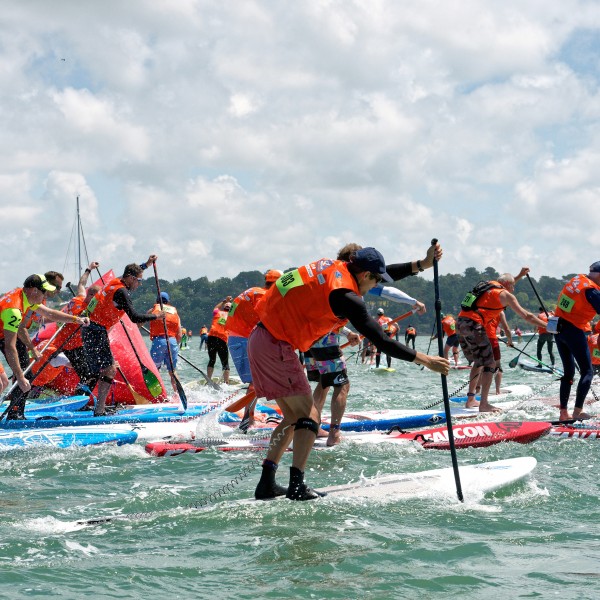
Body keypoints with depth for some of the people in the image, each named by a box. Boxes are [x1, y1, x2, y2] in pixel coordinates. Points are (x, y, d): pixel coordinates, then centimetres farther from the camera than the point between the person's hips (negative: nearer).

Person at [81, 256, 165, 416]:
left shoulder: (116, 282, 11)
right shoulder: (121, 292, -17)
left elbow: (132, 272, 37)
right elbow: (134, 317, -23)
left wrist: (146, 264, 35)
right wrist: (155, 316, -12)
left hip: (91, 330, 10)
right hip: (96, 333, -10)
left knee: (109, 369, 16)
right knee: (109, 370, -13)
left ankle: (100, 409, 16)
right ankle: (99, 411, -16)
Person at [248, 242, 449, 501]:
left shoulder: (335, 267, 8)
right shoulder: (346, 296, -18)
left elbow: (384, 273, 20)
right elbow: (380, 340, -18)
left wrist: (423, 264, 15)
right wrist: (424, 360, -14)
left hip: (260, 339, 10)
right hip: (276, 347, -9)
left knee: (293, 417, 16)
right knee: (308, 417, -3)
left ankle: (266, 484, 14)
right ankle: (296, 486, -8)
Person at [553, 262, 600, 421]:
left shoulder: (576, 280, 8)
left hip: (559, 329, 8)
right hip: (574, 331, -8)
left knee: (568, 372, 15)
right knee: (587, 372, -4)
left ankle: (563, 412, 14)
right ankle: (577, 411, -14)